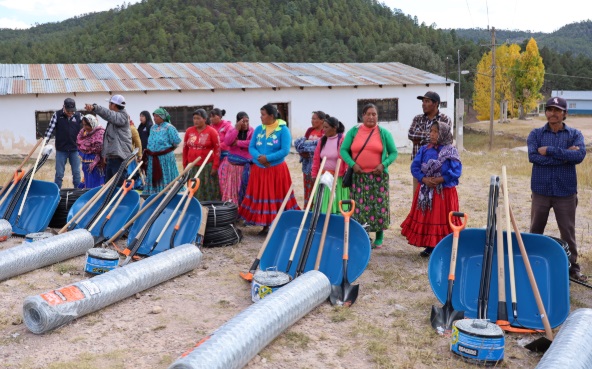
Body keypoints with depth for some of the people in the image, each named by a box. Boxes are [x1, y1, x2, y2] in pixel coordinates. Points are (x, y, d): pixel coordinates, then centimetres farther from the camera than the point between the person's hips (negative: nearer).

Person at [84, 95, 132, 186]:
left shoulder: (123, 116, -7)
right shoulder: (114, 117, 21)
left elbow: (109, 114, -28)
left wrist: (94, 107, -40)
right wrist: (105, 154, 20)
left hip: (119, 157, -10)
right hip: (110, 157, 10)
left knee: (120, 185, -9)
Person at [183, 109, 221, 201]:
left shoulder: (212, 131, -4)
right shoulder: (189, 131, 7)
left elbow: (217, 149, -6)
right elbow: (185, 149, 12)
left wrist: (215, 166, -10)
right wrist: (185, 165, 11)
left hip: (207, 166, -4)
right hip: (192, 167, 4)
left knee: (208, 192, -1)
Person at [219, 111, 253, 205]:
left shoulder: (252, 131, -2)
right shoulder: (232, 130, 5)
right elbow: (227, 142, -11)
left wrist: (237, 143, -15)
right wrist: (237, 129, -15)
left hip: (245, 165, -2)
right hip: (232, 164, 3)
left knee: (244, 187, -1)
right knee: (231, 186, 4)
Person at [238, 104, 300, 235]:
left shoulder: (283, 130, -7)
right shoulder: (258, 129, 8)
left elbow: (285, 150, -14)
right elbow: (251, 147, 6)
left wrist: (267, 158, -18)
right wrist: (259, 157, -15)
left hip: (277, 170, -5)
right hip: (259, 170, 5)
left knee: (277, 198, -1)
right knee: (261, 197, 8)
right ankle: (265, 226, 18)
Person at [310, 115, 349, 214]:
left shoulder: (343, 140, -11)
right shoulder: (322, 140, 8)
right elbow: (316, 158, 11)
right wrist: (314, 174, 10)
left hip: (338, 179, -6)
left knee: (337, 204, -2)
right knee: (324, 205, 7)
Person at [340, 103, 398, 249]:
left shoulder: (384, 133, 4)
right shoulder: (353, 131, 6)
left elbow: (393, 152, 6)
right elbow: (343, 150, 5)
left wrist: (383, 164, -11)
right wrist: (352, 164, -10)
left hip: (378, 177, -1)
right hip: (358, 176, 1)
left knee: (379, 205, 1)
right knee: (359, 206, 2)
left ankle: (379, 239, 12)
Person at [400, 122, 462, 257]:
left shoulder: (451, 151, -7)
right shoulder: (424, 150, 4)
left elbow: (455, 171, -13)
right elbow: (415, 167, 1)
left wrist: (438, 180, -20)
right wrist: (424, 179, -15)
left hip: (445, 192, -4)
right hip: (425, 191, 4)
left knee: (442, 219, 3)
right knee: (426, 218, 9)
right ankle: (429, 247, 21)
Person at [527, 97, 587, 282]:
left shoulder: (575, 134, 1)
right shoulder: (536, 134, 1)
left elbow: (580, 155, -18)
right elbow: (533, 156, -16)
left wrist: (549, 150, -18)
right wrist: (565, 155, -17)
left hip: (566, 191, 0)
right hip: (541, 190, 1)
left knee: (568, 231, 8)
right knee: (535, 231, 11)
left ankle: (573, 266, 21)